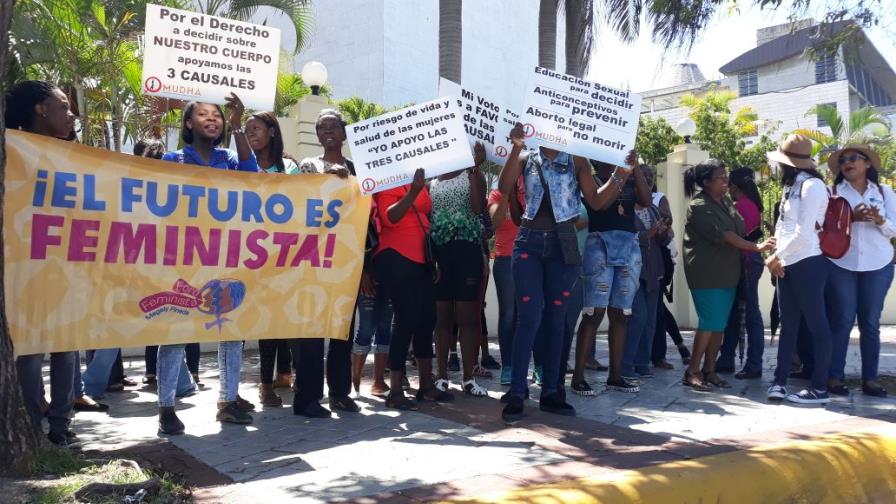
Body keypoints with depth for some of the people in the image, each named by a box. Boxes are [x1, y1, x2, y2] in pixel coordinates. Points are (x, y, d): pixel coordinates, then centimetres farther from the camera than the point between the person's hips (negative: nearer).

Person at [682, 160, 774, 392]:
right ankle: (692, 372, -2)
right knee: (710, 323, -10)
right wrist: (756, 247, -23)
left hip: (727, 273, 8)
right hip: (706, 274, -8)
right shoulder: (699, 206, -12)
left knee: (719, 325, 7)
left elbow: (739, 230, 18)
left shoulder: (726, 202, 14)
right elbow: (723, 235, -20)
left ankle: (709, 371, 14)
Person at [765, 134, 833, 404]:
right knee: (788, 325, 11)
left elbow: (803, 234, -17)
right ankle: (779, 381, 16)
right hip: (787, 265, 9)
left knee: (816, 324, -2)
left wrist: (776, 256, -7)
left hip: (807, 264, -9)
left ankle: (820, 388, 3)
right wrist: (778, 259, 0)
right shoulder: (792, 187, 16)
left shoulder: (812, 185, -11)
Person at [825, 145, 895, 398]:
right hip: (841, 264, -1)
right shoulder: (833, 191, 4)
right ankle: (834, 377, 4)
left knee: (871, 323, 4)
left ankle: (870, 379, 10)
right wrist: (850, 217, -21)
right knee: (841, 321, -2)